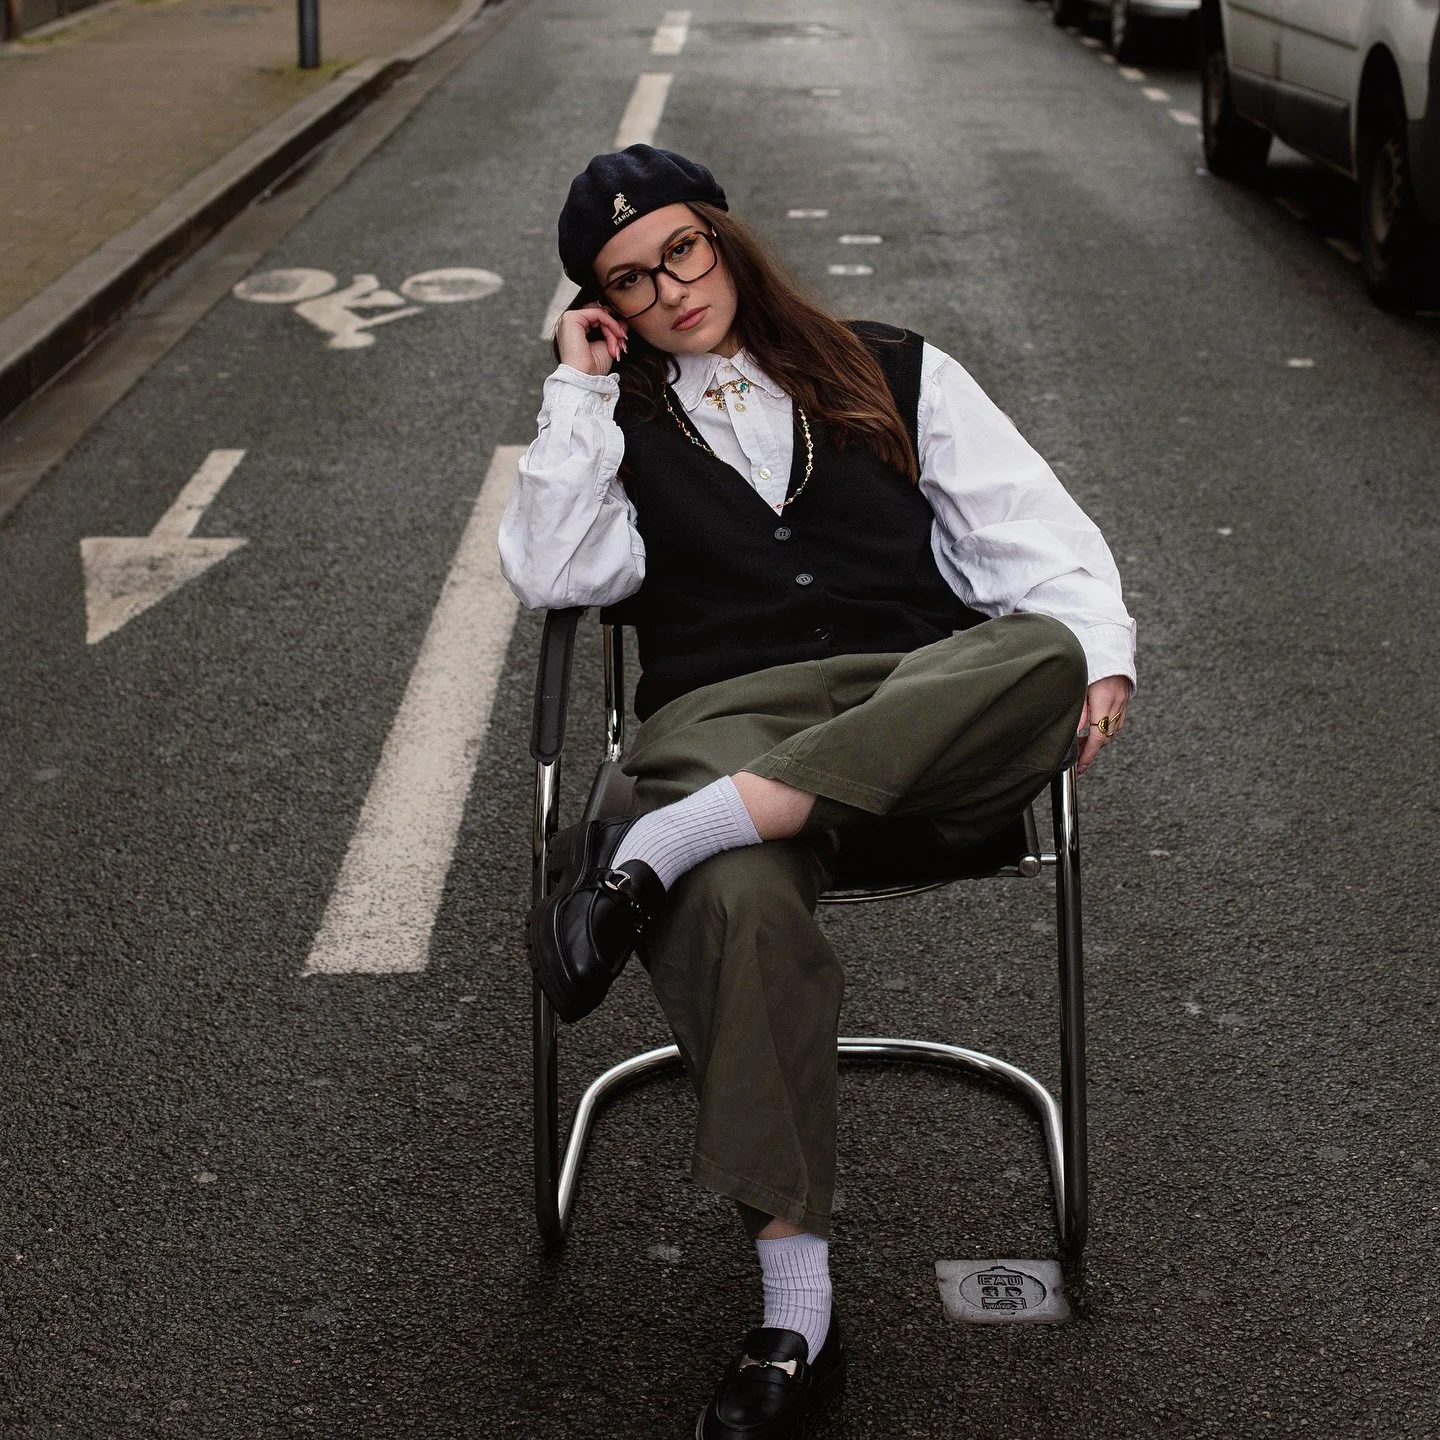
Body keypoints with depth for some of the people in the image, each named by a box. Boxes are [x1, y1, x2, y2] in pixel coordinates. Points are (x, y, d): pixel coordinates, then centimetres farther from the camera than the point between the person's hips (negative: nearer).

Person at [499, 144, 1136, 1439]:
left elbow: (1033, 530, 12)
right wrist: (579, 391, 9)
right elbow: (548, 574, 5)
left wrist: (1103, 650, -6)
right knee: (740, 910, -37)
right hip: (725, 717, -1)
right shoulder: (618, 429, 24)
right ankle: (798, 1311, -32)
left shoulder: (896, 374, 23)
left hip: (928, 713, 1)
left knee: (1045, 652, -36)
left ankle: (650, 850, -39)